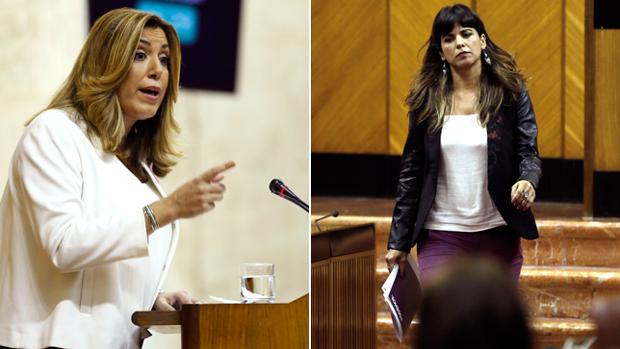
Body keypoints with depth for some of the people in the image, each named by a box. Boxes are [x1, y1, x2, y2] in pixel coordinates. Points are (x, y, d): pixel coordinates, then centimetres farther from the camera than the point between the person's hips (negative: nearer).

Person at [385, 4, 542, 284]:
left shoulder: (511, 94, 2)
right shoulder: (426, 101, 4)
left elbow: (528, 152, -1)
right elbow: (411, 173, 7)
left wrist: (527, 180, -26)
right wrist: (398, 241, 5)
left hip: (498, 234, 0)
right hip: (441, 236, 0)